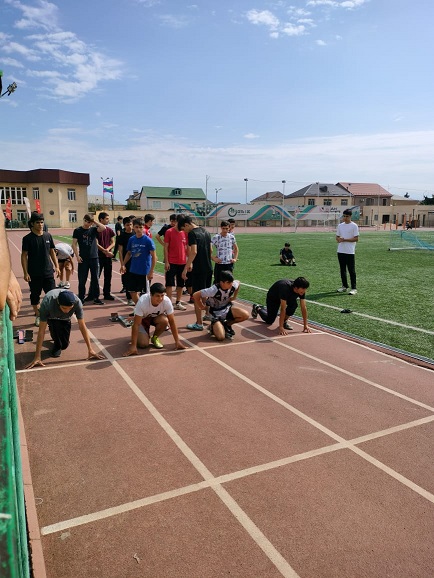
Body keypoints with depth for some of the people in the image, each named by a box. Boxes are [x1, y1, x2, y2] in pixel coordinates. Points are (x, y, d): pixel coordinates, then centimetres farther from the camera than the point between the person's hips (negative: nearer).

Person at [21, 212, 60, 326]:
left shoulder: (48, 236, 4)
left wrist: (56, 266, 6)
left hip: (48, 272, 2)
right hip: (34, 274, -2)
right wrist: (25, 273, -11)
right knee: (35, 296, 8)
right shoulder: (27, 238, -6)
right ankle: (38, 316, 22)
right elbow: (24, 256, -6)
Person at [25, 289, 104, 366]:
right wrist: (37, 357, -37)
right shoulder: (47, 303, -43)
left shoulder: (77, 302, -39)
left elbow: (82, 326, -31)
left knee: (64, 345, -7)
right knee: (56, 326, -32)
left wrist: (90, 350, -32)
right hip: (51, 317, -1)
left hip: (65, 319, 1)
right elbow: (41, 330, -38)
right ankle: (57, 345, -2)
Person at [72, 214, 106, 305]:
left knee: (95, 279, 6)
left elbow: (103, 228, -12)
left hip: (94, 257, 2)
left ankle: (95, 297, 14)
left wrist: (94, 222, -6)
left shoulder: (93, 229, 6)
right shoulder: (77, 231, 1)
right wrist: (77, 256, -10)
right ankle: (81, 298, 13)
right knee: (82, 280, 3)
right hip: (83, 259, -2)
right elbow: (74, 244, -2)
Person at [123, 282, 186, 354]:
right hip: (142, 319, -2)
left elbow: (172, 321, -20)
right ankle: (146, 335, 15)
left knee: (164, 320, -33)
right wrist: (133, 346, -37)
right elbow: (136, 324, -34)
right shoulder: (142, 302, -37)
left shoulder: (167, 301, -30)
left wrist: (177, 341, -21)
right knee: (143, 344, -22)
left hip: (156, 317, 2)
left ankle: (155, 338, -3)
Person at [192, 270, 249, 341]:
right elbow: (195, 295, -27)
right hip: (216, 313, -5)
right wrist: (202, 306, -13)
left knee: (245, 315, -20)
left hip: (227, 309, 5)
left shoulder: (233, 285, -18)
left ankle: (227, 324, 6)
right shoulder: (214, 290, -32)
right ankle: (214, 326, 12)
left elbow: (238, 283, 10)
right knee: (220, 337, -24)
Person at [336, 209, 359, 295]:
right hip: (340, 251, 6)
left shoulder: (354, 226, -5)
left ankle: (354, 288, 0)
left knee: (351, 270, -4)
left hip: (350, 252, -5)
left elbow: (356, 239, -9)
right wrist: (338, 239, -8)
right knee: (342, 269, 11)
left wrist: (344, 240, -17)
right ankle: (344, 286, 22)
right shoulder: (340, 225, 12)